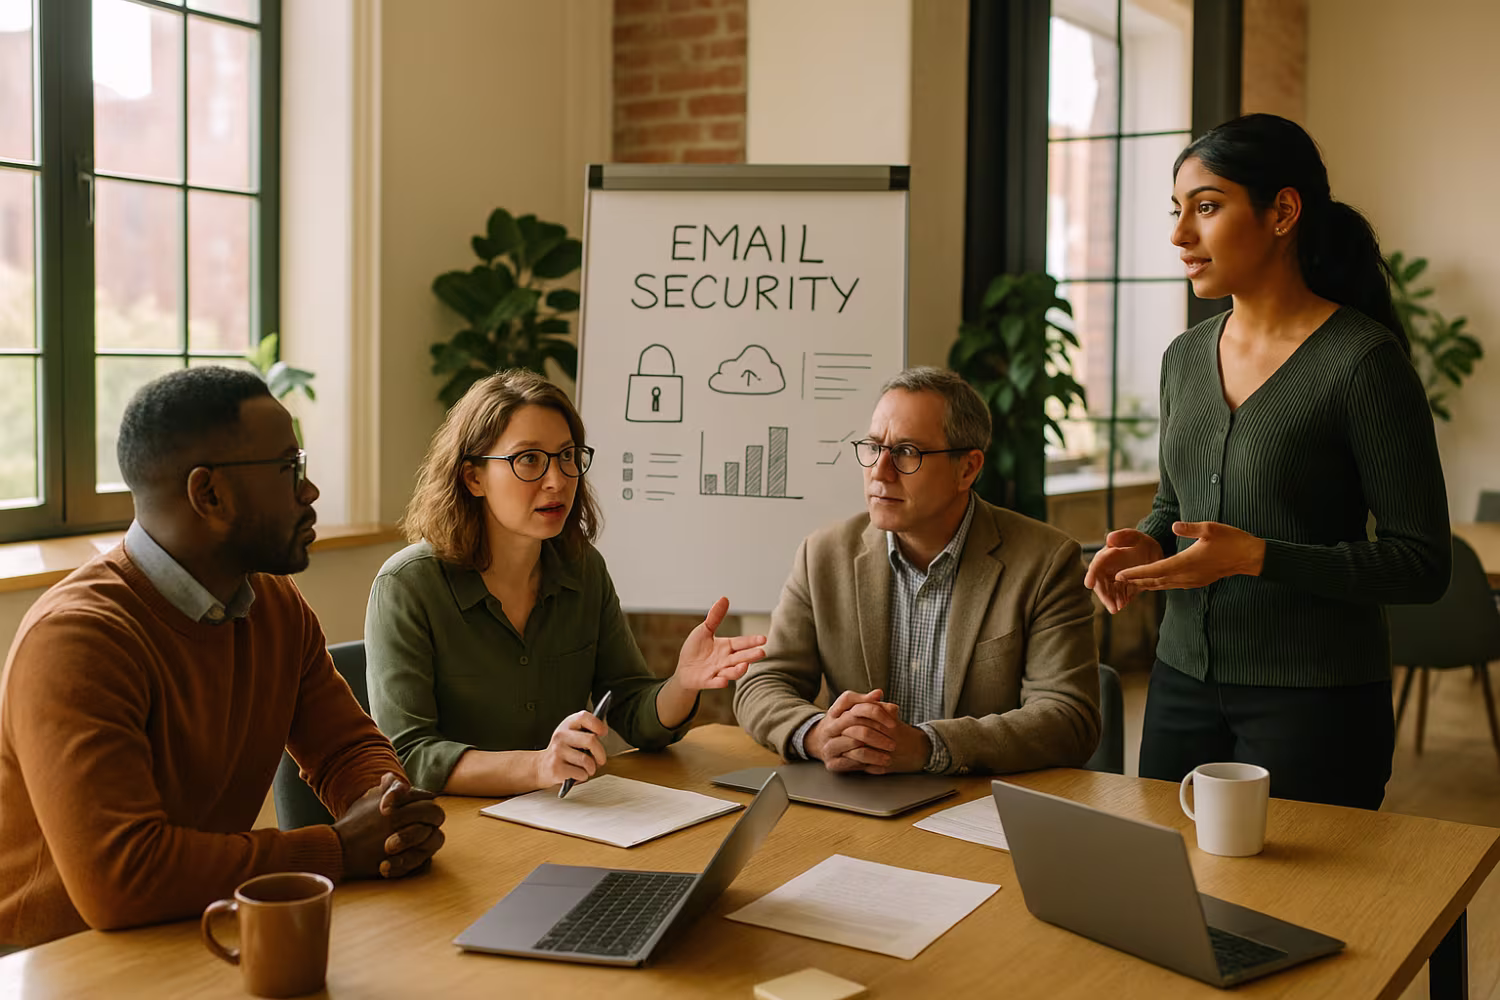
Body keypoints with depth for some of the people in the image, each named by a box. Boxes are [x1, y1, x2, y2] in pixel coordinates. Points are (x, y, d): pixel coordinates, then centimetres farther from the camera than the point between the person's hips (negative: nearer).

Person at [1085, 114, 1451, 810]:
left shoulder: (1364, 359, -13)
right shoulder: (1185, 358, 6)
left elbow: (1422, 564, -12)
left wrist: (1257, 557, -22)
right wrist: (1144, 546, -3)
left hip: (1316, 700, -5)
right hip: (1182, 681, 6)